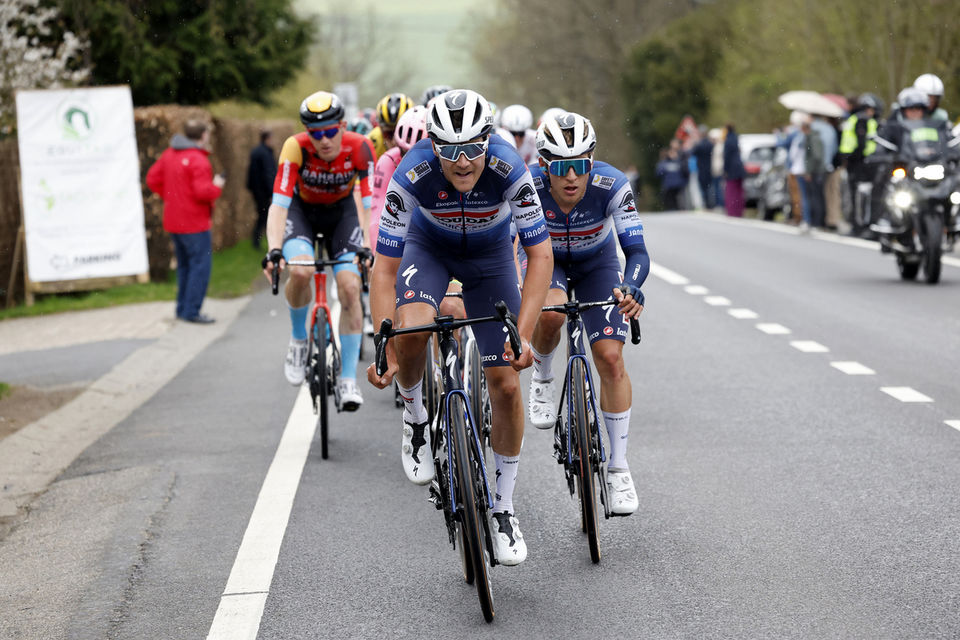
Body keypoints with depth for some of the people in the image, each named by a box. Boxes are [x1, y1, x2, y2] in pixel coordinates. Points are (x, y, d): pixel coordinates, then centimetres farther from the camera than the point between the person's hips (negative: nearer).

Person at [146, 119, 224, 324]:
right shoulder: (198, 160, -18)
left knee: (184, 264, 18)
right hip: (194, 223, -9)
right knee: (201, 264, -4)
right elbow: (203, 191, -24)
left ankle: (183, 308, 22)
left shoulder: (169, 154, 9)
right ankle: (192, 311, -7)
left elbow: (153, 178, 13)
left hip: (173, 222, 9)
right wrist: (217, 186, -5)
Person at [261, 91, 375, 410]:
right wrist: (274, 250, -48)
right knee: (301, 271, -30)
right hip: (302, 209, -1)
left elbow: (369, 203, -26)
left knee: (350, 287, -16)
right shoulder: (296, 148, -31)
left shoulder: (359, 148, -28)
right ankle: (298, 338, -1)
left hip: (341, 211, 1)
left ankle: (348, 379, -6)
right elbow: (278, 204, -35)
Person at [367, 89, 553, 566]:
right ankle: (415, 414, 1)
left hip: (490, 254, 1)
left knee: (505, 382, -5)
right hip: (429, 245, -1)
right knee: (411, 332, -33)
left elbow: (540, 255, -29)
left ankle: (503, 508, 12)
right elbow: (384, 268, -30)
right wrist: (384, 353, -37)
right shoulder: (412, 175, -35)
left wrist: (523, 336, -38)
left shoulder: (509, 170, -35)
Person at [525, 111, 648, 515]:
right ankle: (542, 379, -1)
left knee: (610, 358, -11)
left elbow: (637, 250, -32)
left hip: (597, 263, 1)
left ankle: (618, 467, 1)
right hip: (544, 258, 0)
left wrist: (632, 289, -53)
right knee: (550, 313, -35)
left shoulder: (611, 186, -33)